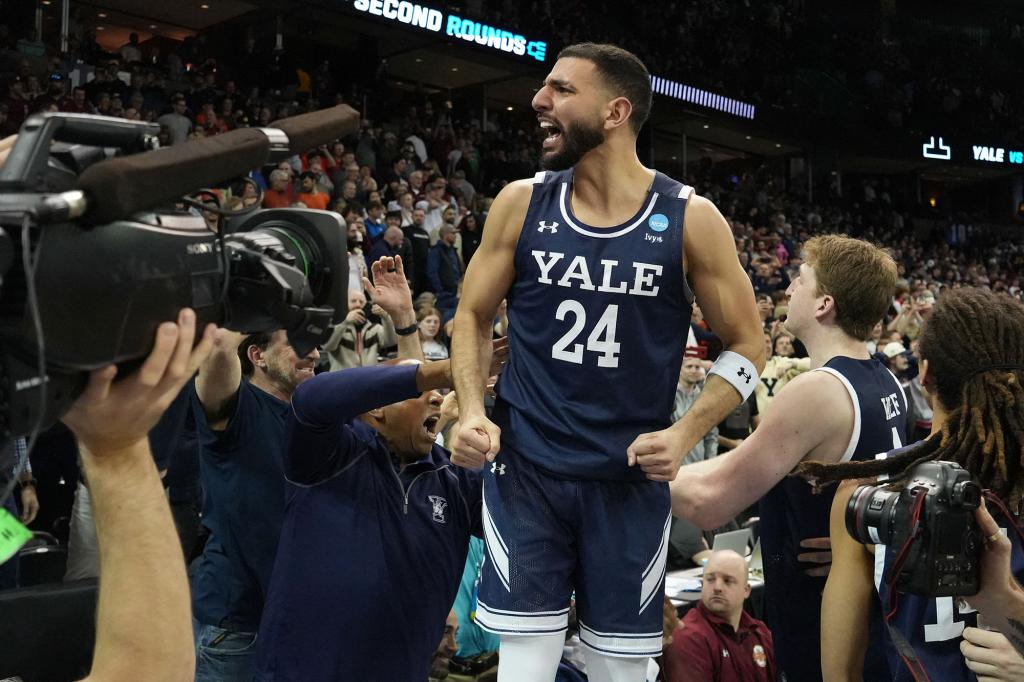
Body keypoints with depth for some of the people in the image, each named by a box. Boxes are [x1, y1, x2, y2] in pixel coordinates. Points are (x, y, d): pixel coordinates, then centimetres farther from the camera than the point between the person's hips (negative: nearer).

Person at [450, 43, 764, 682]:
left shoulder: (691, 219, -6)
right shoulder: (522, 203, -1)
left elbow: (747, 344, 2)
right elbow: (474, 317, 9)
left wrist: (685, 434, -11)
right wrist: (473, 411, -7)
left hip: (632, 477, 0)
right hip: (525, 468, 1)